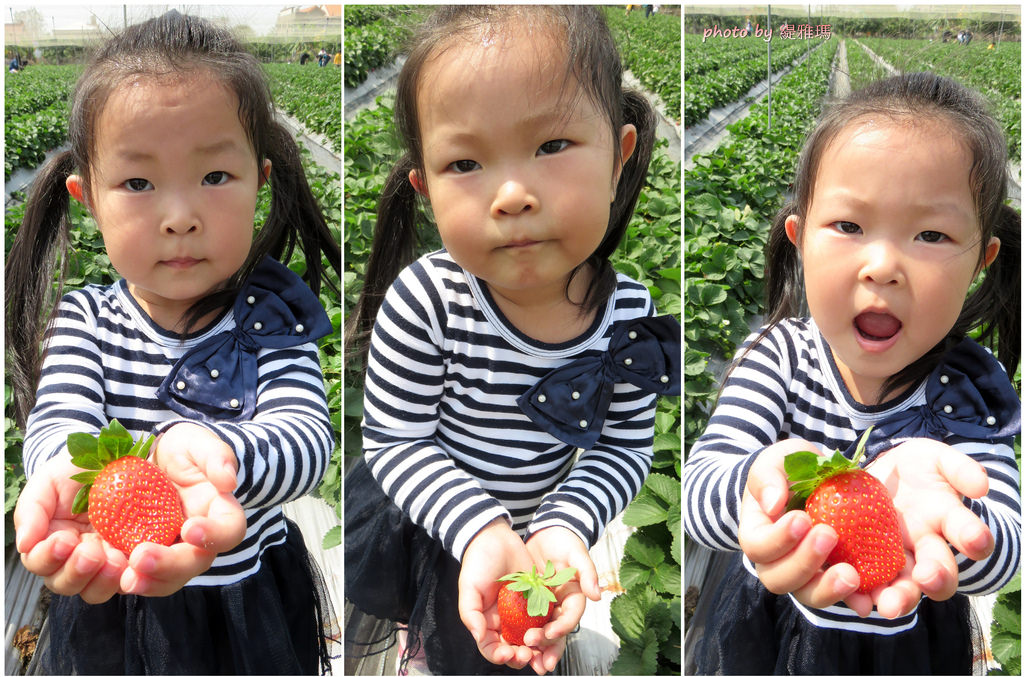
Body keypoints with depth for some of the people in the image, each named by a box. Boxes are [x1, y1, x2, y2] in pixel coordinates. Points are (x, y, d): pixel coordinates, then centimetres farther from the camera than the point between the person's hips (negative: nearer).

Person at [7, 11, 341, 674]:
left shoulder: (272, 320, -14)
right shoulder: (84, 319, -8)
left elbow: (306, 434, -29)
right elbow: (57, 420, -23)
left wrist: (208, 453, -52)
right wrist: (68, 472, -49)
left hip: (247, 608, -1)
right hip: (105, 611, 1)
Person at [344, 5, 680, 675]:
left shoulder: (628, 314, -21)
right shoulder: (425, 301, -30)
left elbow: (624, 446, -12)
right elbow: (395, 440, -22)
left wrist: (562, 527, -29)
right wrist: (480, 530, -36)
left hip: (532, 515, 3)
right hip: (415, 514, -3)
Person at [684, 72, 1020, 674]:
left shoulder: (974, 391, -19)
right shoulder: (778, 354, -19)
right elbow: (698, 499, -29)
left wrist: (933, 508, -52)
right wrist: (763, 482, -52)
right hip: (764, 628, 0)